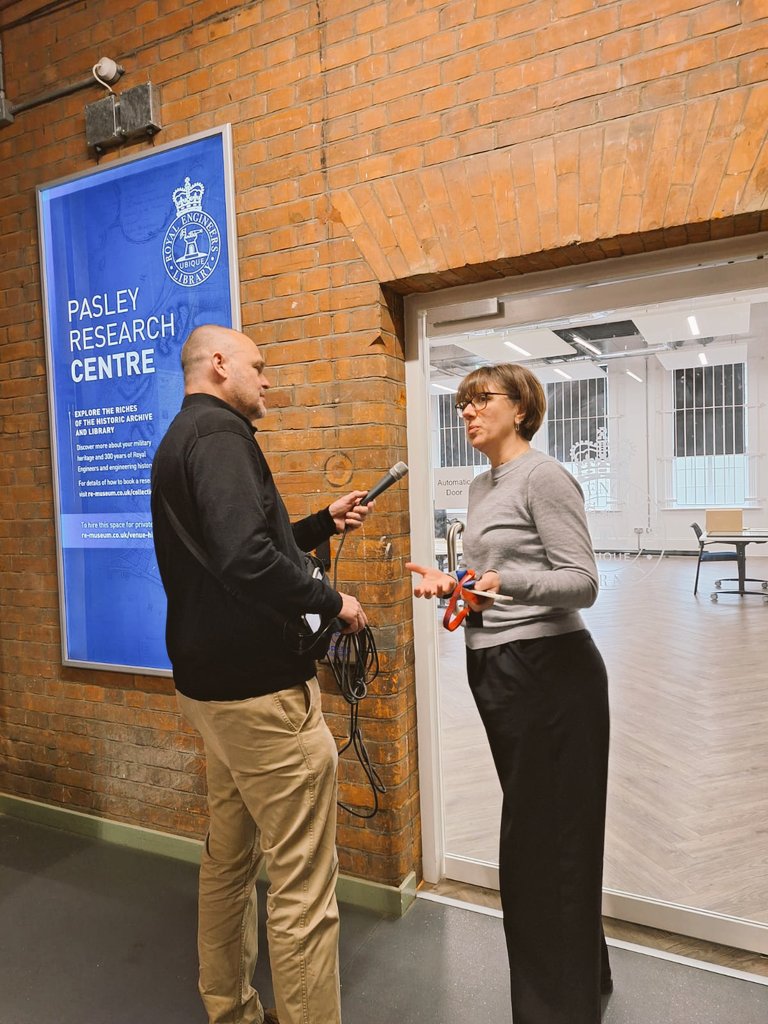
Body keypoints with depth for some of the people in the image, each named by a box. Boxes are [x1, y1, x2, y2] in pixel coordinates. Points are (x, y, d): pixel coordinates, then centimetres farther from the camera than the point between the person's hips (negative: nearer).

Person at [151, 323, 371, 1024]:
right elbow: (247, 559, -30)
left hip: (211, 683, 11)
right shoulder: (219, 432, -16)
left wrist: (324, 523, 15)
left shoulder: (183, 438, 17)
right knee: (303, 885, 0)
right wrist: (331, 601, -17)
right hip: (261, 689, -11)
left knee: (230, 858, 22)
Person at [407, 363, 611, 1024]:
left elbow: (582, 583, -16)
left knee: (545, 842, 2)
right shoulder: (482, 487, 14)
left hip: (549, 672, -9)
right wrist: (451, 582, 3)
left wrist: (508, 583, -31)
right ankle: (585, 971, 41)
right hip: (497, 671, 9)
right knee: (535, 832, 20)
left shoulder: (544, 477, -12)